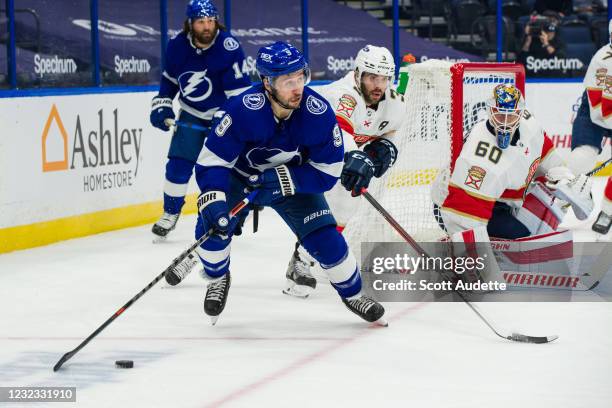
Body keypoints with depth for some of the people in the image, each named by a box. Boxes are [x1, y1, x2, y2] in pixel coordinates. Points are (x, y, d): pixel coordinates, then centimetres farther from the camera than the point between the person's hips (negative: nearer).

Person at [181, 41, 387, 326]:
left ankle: (353, 294, 18)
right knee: (212, 227, -20)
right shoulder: (242, 110, -36)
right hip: (237, 172, -1)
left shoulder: (319, 113, -29)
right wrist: (213, 203, -44)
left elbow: (327, 173, -20)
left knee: (325, 237, -9)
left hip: (293, 178, 1)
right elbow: (211, 162, -29)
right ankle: (218, 279, 13)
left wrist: (279, 181, -30)